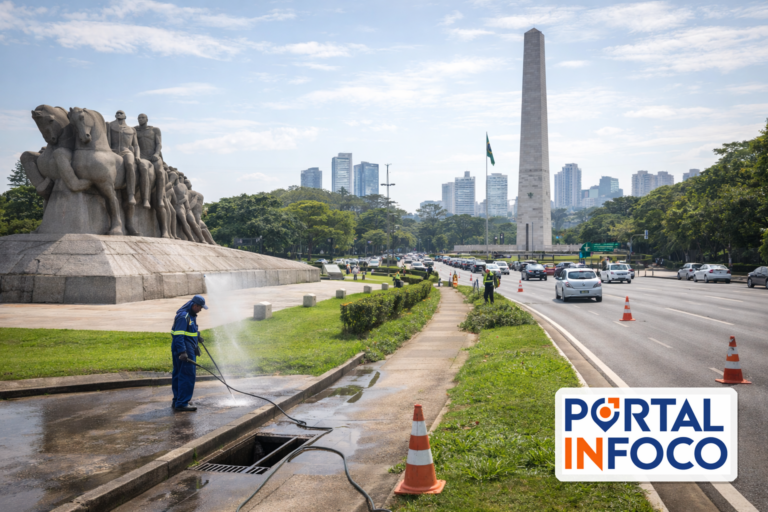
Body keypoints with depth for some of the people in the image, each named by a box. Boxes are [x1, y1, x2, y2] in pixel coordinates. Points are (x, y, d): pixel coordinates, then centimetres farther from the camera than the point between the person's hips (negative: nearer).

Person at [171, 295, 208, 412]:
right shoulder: (183, 316, -16)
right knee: (187, 376, -10)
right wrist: (182, 352, -28)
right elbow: (178, 336, -23)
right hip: (184, 350, -10)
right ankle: (182, 403, -8)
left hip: (188, 349, 10)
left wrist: (195, 347, 37)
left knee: (178, 375, 14)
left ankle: (177, 401, 21)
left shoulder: (191, 315, 17)